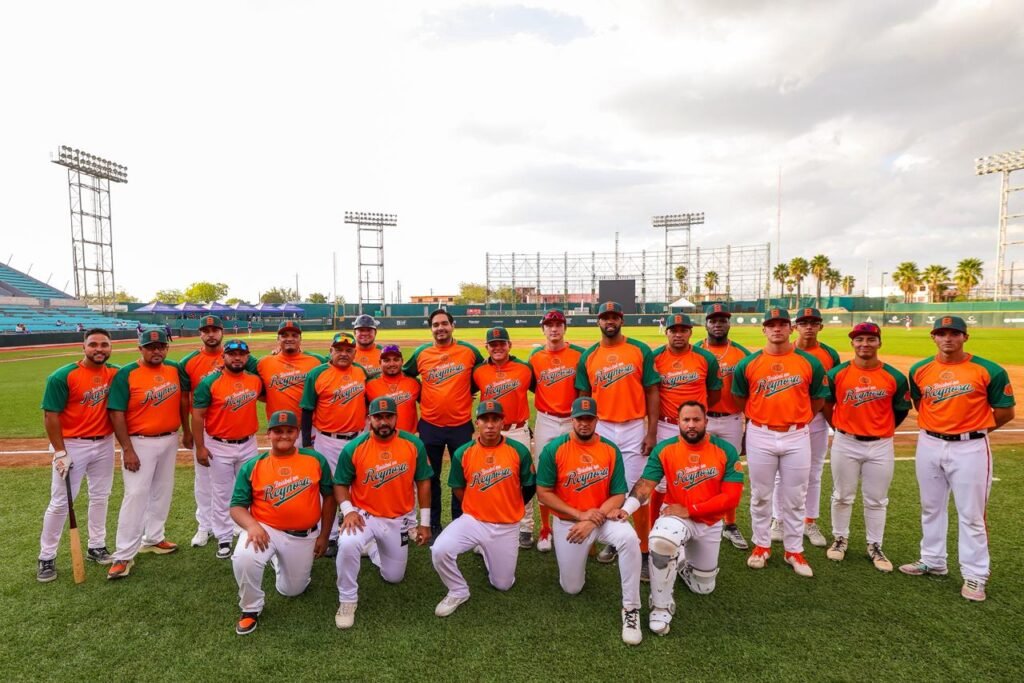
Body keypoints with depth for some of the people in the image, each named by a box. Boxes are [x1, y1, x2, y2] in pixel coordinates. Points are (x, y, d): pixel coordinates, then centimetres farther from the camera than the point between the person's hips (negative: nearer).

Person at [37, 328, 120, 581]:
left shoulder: (115, 372, -1)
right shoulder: (63, 376, -14)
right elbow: (50, 416, -12)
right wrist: (60, 453, -15)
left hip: (105, 444, 5)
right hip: (72, 446, -4)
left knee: (100, 497, 15)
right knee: (60, 502, 3)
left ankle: (96, 547, 30)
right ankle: (46, 558, 19)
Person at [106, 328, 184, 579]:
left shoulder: (174, 369, 2)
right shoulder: (126, 374, -12)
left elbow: (182, 399, 14)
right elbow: (117, 414, -14)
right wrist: (127, 450, -18)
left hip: (169, 441, 5)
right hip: (140, 443, -5)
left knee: (162, 492, 15)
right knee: (136, 495, -7)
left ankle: (153, 538, 32)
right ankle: (123, 556, 0)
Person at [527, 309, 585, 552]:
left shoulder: (579, 354, -3)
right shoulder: (535, 358, 2)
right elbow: (531, 387, 11)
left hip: (573, 422, -1)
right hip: (545, 422, 1)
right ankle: (545, 530, 20)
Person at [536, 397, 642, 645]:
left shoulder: (611, 450, -9)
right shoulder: (554, 449, -14)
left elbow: (619, 496, -8)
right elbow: (543, 492, -12)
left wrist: (592, 521, -21)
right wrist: (580, 515, -18)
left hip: (602, 517, 0)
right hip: (568, 522, 0)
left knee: (629, 538, -32)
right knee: (572, 588, 7)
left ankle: (631, 609, -16)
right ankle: (580, 554, 39)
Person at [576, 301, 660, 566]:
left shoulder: (640, 350, -2)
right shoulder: (588, 356, 4)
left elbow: (652, 392, -1)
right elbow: (584, 397, 9)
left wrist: (652, 431, -6)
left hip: (634, 429, -2)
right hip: (601, 429, 2)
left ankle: (643, 548, 14)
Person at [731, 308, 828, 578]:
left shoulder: (809, 362, -3)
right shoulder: (748, 363, -4)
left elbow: (818, 399, 9)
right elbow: (740, 398, 10)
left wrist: (797, 418, 10)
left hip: (797, 437, 0)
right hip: (760, 436, 0)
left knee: (795, 498, 10)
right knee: (760, 495, 11)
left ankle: (794, 551, 25)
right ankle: (761, 545, 27)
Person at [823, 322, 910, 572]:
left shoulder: (895, 377, -5)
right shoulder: (837, 373, -6)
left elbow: (901, 411, 7)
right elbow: (826, 405, 7)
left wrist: (882, 431, 9)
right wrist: (839, 428, 8)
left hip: (880, 447, 0)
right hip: (845, 444, 0)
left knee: (876, 501, 12)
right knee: (842, 497, 12)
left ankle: (875, 547, 27)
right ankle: (840, 539, 29)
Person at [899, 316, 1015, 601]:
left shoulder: (988, 371, -9)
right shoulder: (919, 370, 1)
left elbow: (1005, 411, -1)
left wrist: (974, 429, 3)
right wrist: (936, 427, 8)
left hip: (970, 448, -4)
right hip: (929, 445, 4)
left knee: (971, 514, 3)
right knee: (931, 508, 16)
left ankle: (975, 575, 17)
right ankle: (933, 561, 31)